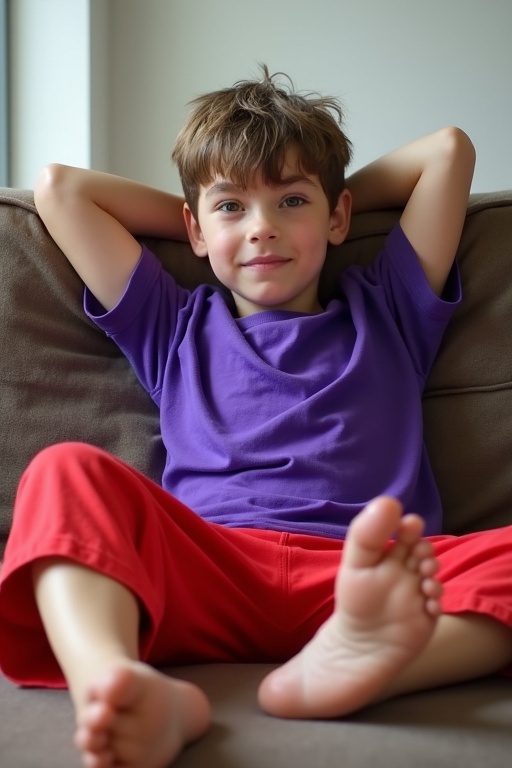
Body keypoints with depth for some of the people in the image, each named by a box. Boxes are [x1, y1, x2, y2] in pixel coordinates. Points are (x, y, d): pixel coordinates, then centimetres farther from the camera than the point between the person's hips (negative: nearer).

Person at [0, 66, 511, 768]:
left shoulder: (387, 315, 29)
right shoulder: (175, 329, 29)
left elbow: (449, 150, 28)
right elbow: (59, 187, 29)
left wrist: (340, 199, 37)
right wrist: (192, 213, 35)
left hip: (362, 578, 1)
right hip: (206, 568, 0)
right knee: (65, 471, -25)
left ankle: (350, 663, -54)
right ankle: (116, 684, -51)